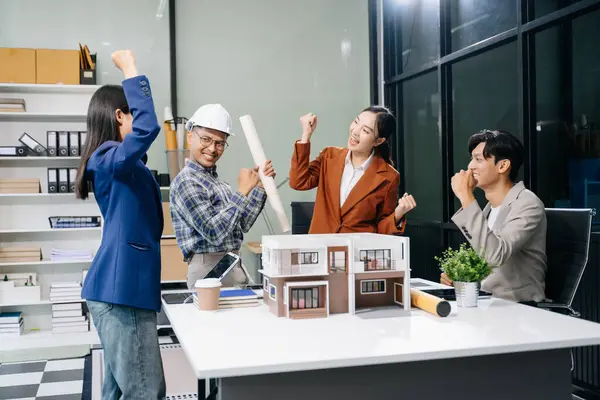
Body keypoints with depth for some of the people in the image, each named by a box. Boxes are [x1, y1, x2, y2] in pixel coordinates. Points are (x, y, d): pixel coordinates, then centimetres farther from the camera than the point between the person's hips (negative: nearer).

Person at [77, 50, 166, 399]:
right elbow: (149, 127, -29)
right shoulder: (110, 159, -14)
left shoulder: (123, 164, 16)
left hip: (124, 288, 11)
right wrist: (130, 68, -23)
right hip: (121, 290, -11)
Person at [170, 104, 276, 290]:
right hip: (210, 270, -8)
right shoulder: (186, 181, -15)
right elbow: (213, 232, -24)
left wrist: (260, 185, 6)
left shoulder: (214, 178, 12)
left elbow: (243, 224, 14)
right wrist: (242, 191, -20)